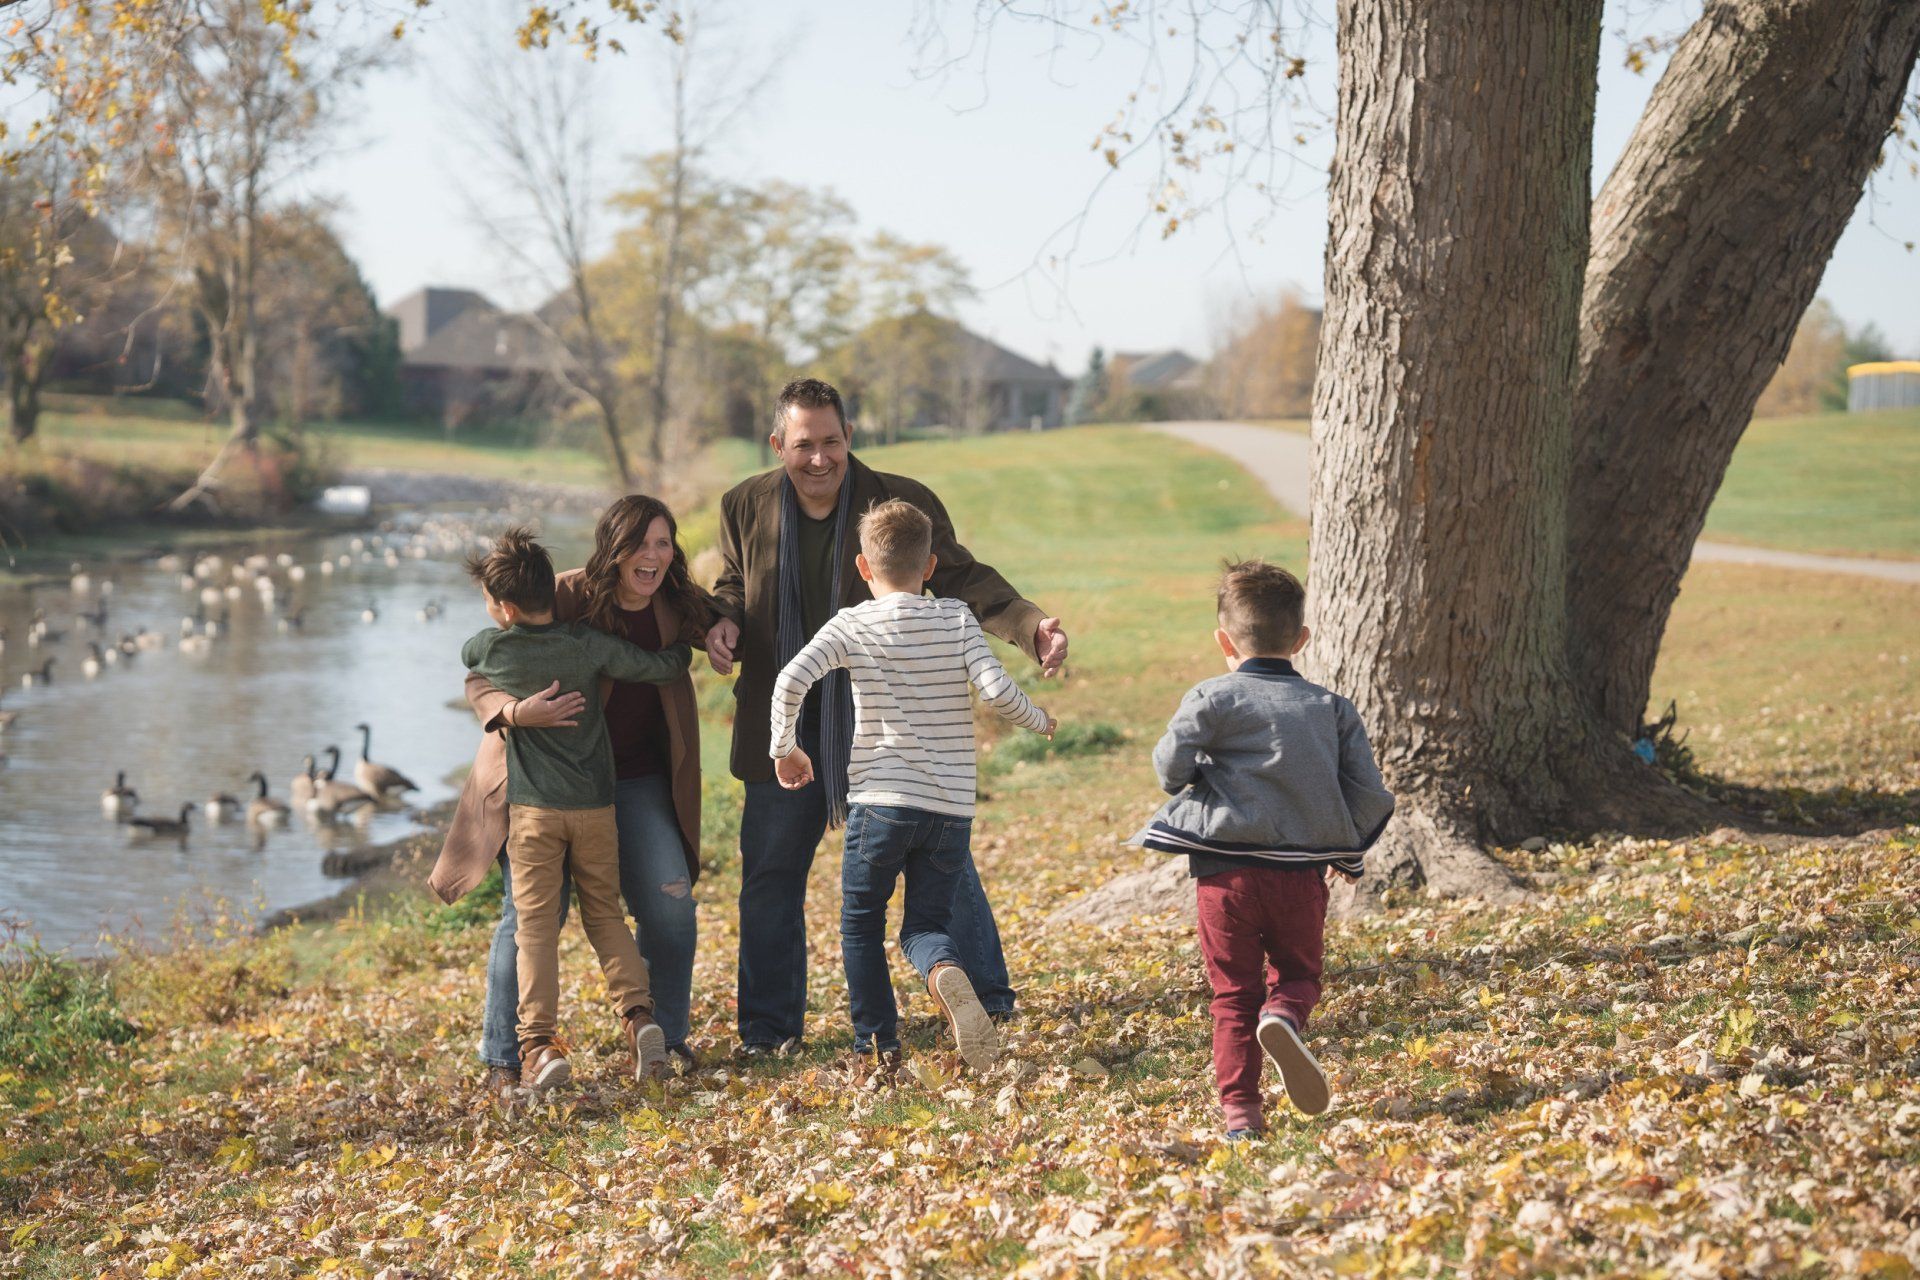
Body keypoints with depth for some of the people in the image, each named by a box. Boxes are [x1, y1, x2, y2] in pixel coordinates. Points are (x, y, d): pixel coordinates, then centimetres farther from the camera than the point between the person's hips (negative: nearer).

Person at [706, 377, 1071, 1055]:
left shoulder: (904, 502, -8)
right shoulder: (746, 507, 0)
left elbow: (962, 580, -6)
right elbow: (732, 584, 15)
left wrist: (1032, 626, -22)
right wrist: (722, 623, -9)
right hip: (787, 726, 2)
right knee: (769, 874, 7)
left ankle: (988, 999, 23)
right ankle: (769, 1027, 21)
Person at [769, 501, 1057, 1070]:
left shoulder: (852, 625, 0)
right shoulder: (957, 619, 4)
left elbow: (791, 681, -13)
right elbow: (996, 689, -8)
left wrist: (784, 748, 2)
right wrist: (1039, 721, 11)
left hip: (881, 802, -2)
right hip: (952, 807, 2)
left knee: (861, 923, 16)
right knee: (925, 924, 11)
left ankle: (875, 1046, 11)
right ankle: (948, 974, -23)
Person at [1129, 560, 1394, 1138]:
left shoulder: (1212, 698, -2)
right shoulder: (1332, 708, 8)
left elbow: (1171, 765, -12)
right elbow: (1370, 797, 5)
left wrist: (1198, 778, 12)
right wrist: (1345, 852, 21)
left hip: (1226, 868, -1)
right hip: (1302, 872, 2)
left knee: (1234, 991, 8)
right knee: (1298, 973, 17)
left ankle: (1240, 1108, 3)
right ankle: (1284, 1015, -16)